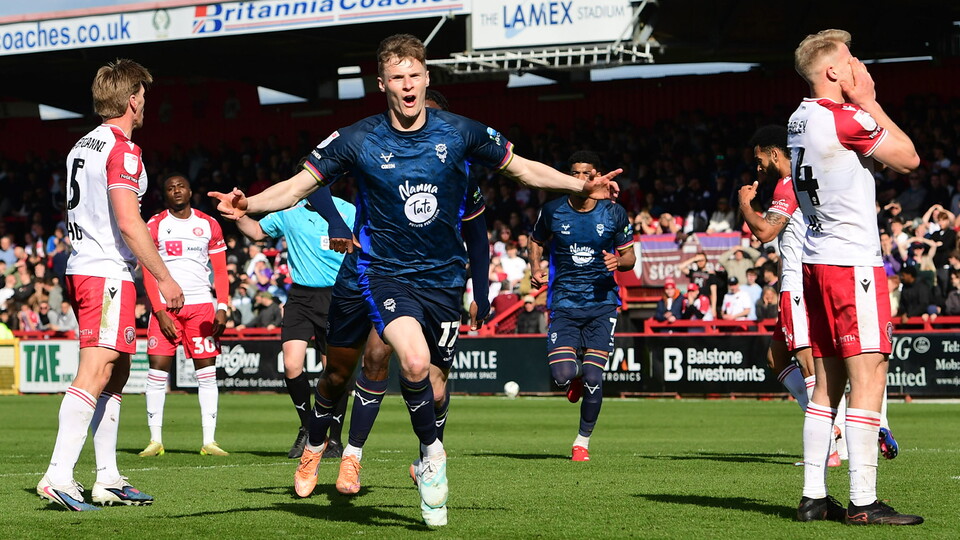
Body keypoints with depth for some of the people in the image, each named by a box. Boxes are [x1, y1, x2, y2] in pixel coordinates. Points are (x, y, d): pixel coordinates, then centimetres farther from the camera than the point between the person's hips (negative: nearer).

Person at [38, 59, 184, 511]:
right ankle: (58, 476, -20)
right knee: (95, 373, -14)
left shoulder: (82, 146, 17)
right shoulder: (122, 149, -11)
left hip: (81, 269, 10)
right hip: (108, 274, -10)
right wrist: (164, 278, -14)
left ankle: (108, 479, 14)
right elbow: (129, 223, -19)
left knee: (116, 373, 14)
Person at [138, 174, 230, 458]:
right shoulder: (154, 226, 4)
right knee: (158, 370, -7)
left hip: (201, 306, 2)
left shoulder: (209, 225, 10)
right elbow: (148, 273, 1)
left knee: (207, 371, -2)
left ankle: (209, 440, 0)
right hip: (165, 305, -1)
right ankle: (155, 440, -1)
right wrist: (160, 311, -9)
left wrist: (222, 308, -1)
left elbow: (220, 271, 11)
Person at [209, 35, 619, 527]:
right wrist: (249, 205, -20)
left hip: (444, 277, 3)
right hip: (385, 273, -2)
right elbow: (299, 186, -2)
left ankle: (429, 479, 32)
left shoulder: (459, 132, -2)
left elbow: (521, 168, 10)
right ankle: (432, 452, -3)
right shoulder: (357, 140, -7)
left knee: (433, 383, 7)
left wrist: (581, 187, 1)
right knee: (414, 360, -28)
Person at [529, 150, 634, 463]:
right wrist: (536, 270, 1)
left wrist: (618, 262, -14)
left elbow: (630, 256, 9)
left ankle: (583, 440, 13)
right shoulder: (552, 211, 1)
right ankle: (575, 377, 25)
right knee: (562, 375, -16)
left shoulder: (614, 213, 0)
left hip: (602, 303, 0)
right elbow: (537, 242, 19)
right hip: (564, 304, 0)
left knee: (593, 378, -9)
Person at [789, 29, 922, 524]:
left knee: (828, 382, 11)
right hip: (852, 262, -9)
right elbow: (908, 158, -5)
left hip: (816, 261, 9)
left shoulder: (799, 120, 13)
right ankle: (862, 502, -9)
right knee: (869, 377, -7)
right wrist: (869, 102, 0)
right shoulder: (845, 118, -14)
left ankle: (814, 497, 12)